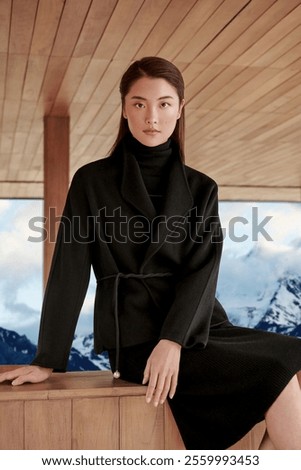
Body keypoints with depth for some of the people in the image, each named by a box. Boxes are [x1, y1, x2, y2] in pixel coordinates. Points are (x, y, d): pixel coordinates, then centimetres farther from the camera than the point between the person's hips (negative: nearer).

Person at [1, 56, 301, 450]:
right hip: (138, 339, -4)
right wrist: (48, 361, -3)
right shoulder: (94, 181, 2)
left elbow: (203, 270, -2)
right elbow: (69, 273, 0)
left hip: (196, 329, 5)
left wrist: (173, 340, -18)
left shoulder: (201, 189, 11)